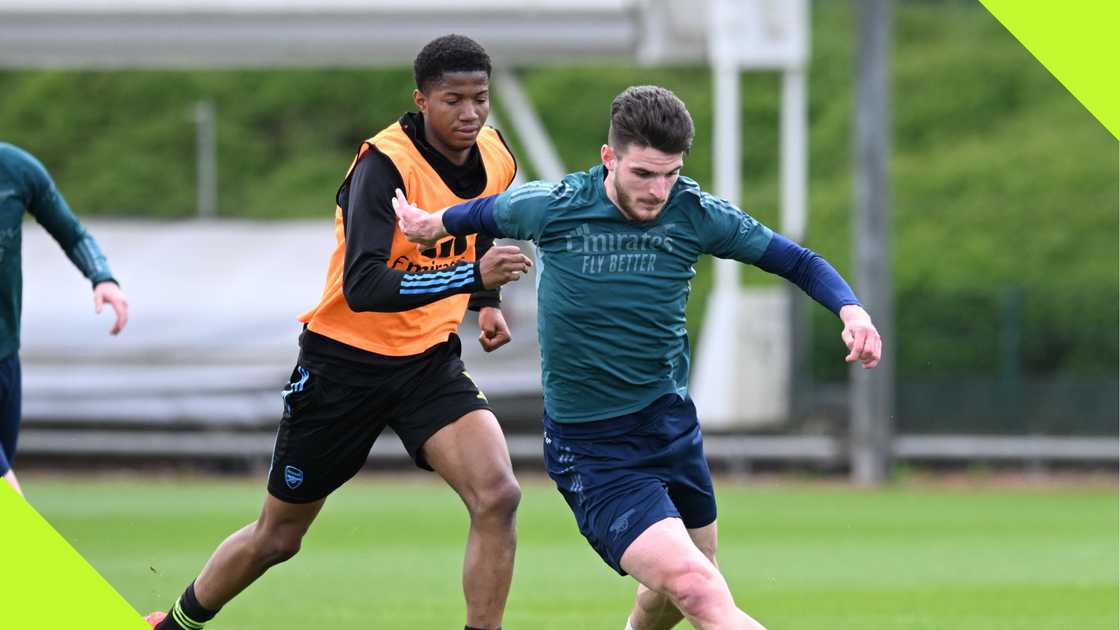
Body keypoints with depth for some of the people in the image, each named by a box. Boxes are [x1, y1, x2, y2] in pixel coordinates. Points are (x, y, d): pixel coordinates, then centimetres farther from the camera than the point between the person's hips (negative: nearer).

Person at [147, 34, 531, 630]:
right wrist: (472, 274, -43)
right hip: (344, 360, -4)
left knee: (497, 496, -22)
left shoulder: (494, 157, -3)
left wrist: (487, 301, 16)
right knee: (276, 537, 10)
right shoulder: (384, 164, -24)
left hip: (429, 359, 4)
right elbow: (362, 286, -36)